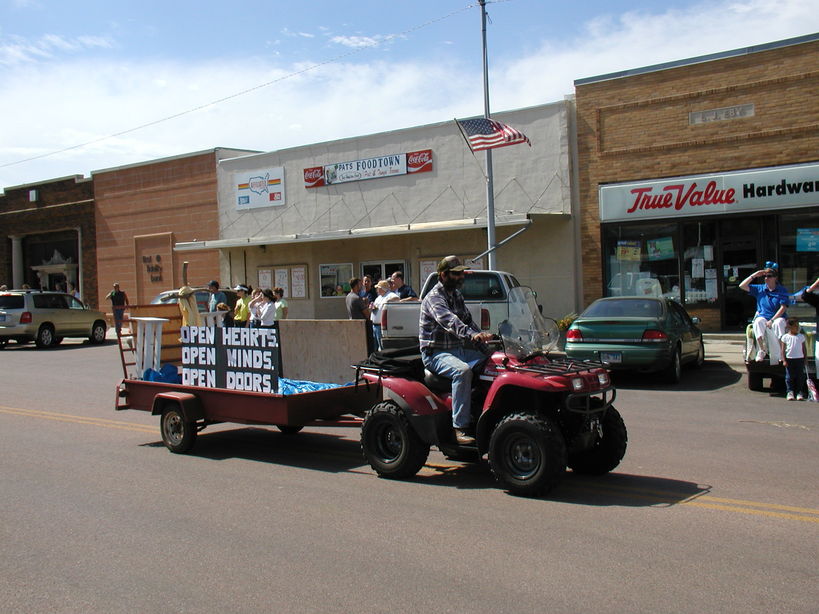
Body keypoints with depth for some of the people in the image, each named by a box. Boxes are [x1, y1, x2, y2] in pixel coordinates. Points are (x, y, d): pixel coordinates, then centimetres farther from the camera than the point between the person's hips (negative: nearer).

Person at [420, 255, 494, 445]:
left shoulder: (456, 294, 15)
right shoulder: (434, 298, -13)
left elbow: (467, 319, 20)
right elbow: (449, 321, -32)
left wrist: (482, 335, 1)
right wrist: (472, 335, -48)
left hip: (458, 349, 8)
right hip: (436, 353, -8)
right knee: (462, 370, -35)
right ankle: (460, 428, -34)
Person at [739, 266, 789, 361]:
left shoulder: (782, 291, 3)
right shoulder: (759, 288, 12)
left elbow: (783, 307, -7)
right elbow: (742, 286, 8)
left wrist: (772, 320, -18)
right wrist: (754, 275, 2)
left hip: (777, 317, -1)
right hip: (762, 316, 2)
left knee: (779, 322, -37)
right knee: (758, 322, -34)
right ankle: (762, 350, -37)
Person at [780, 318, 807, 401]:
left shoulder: (801, 336, 5)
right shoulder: (785, 337, -1)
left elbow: (804, 349, 9)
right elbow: (783, 350, -1)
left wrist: (805, 359, 3)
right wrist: (784, 360, -7)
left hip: (800, 359, 2)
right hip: (789, 359, -2)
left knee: (800, 376, 3)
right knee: (789, 377, 1)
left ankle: (799, 392, 10)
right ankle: (790, 392, 7)